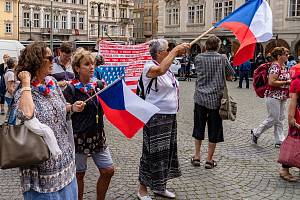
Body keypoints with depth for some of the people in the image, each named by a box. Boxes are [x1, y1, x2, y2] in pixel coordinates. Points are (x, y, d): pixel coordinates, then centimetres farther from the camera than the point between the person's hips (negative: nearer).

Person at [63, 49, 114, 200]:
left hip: (97, 135, 5)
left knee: (108, 170, 8)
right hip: (79, 137, -5)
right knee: (79, 174, 9)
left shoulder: (99, 85, 2)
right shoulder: (71, 89, -11)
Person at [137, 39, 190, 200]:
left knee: (167, 152, 15)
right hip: (155, 118, -9)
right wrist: (175, 50, -32)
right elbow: (160, 70, -38)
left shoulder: (168, 69, 12)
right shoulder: (149, 67, -14)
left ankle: (160, 187, 30)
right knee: (153, 153, -1)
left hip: (170, 116, 9)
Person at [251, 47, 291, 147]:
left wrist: (290, 80, 8)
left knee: (280, 119, 11)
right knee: (273, 119, -1)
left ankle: (280, 141, 17)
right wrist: (286, 82, -20)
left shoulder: (283, 66, 12)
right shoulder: (275, 66, -17)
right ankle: (256, 132, 17)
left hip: (282, 97, 9)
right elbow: (271, 82, -26)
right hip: (273, 97, -9)